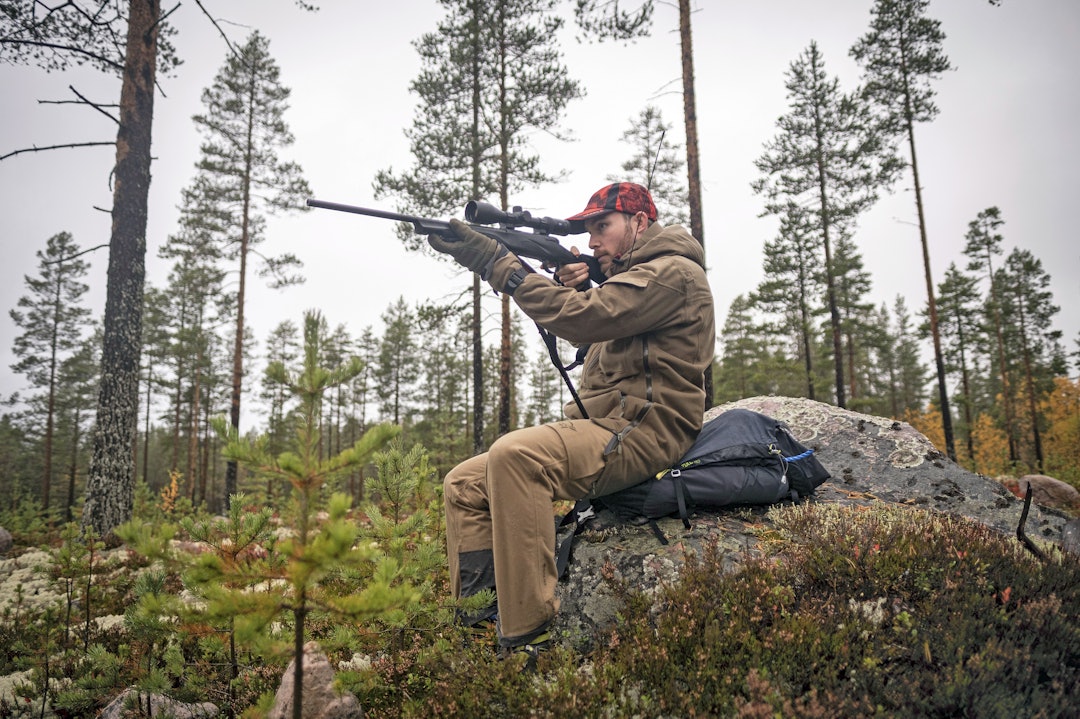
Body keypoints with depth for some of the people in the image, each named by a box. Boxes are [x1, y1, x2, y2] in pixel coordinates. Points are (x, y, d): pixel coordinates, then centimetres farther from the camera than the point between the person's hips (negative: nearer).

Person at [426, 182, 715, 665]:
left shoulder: (673, 271, -7)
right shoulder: (631, 275, 25)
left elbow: (585, 318, -20)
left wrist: (496, 262, -18)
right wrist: (567, 284, 3)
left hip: (642, 430, -10)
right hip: (604, 428, 10)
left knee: (515, 455, -35)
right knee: (465, 484, -2)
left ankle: (529, 638, -31)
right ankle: (477, 624, -5)